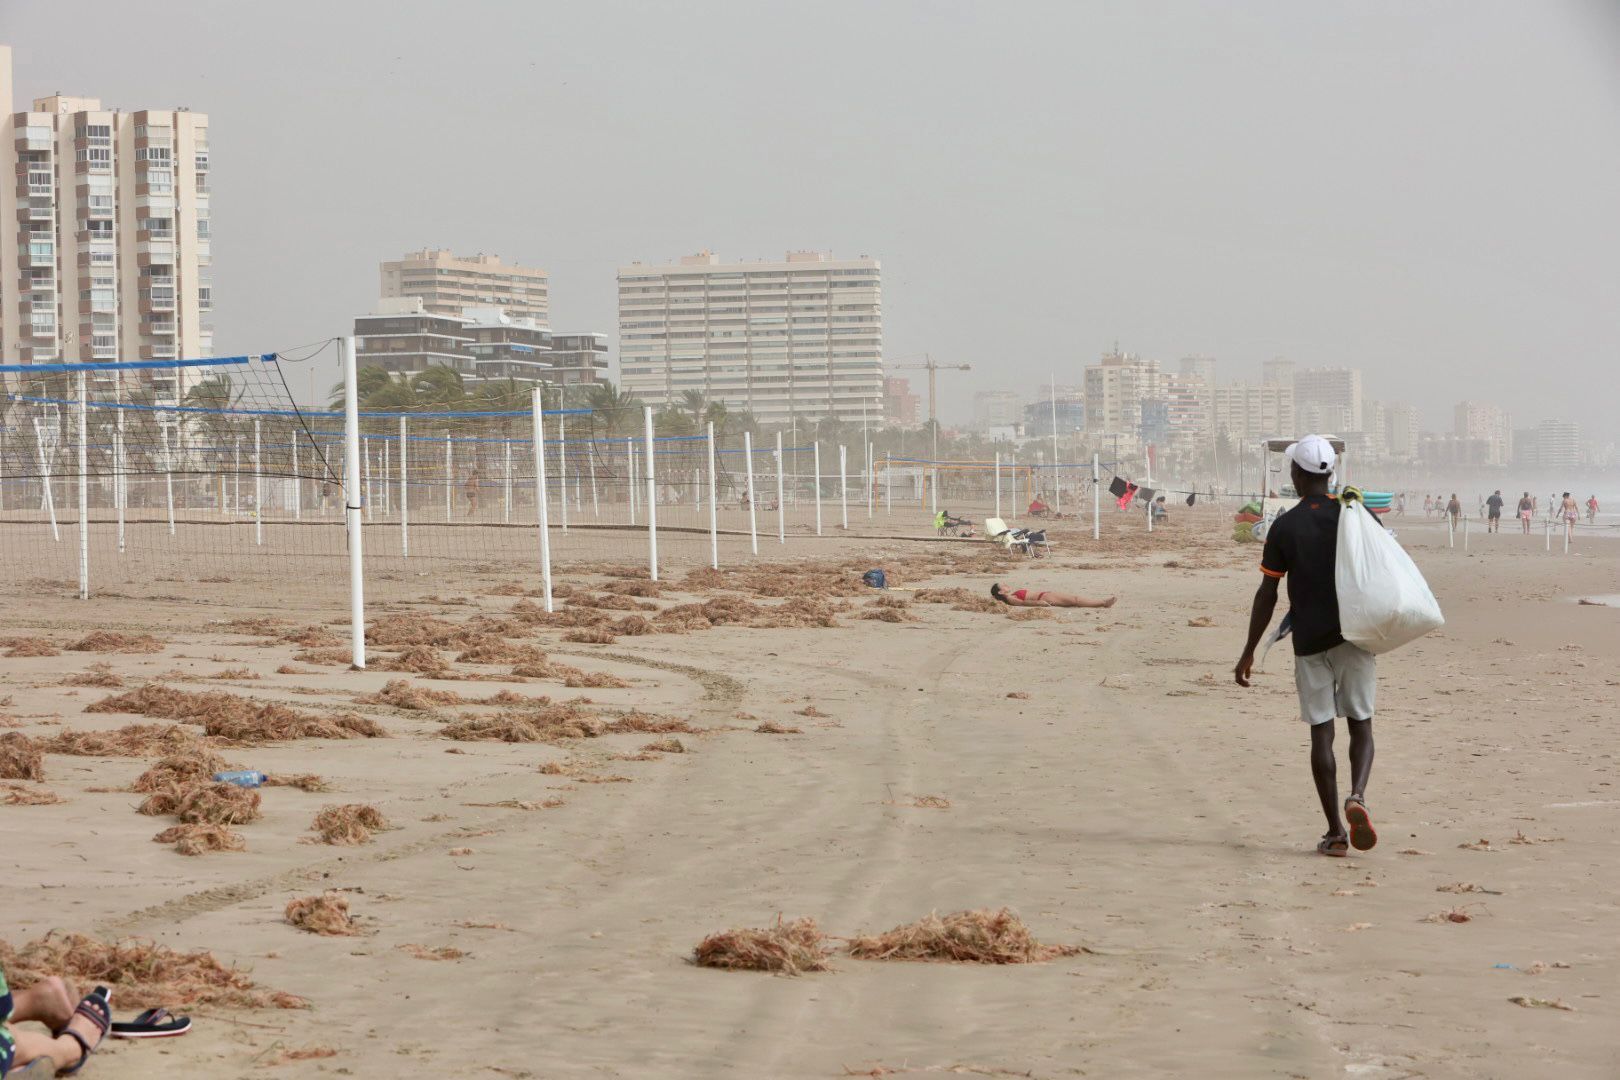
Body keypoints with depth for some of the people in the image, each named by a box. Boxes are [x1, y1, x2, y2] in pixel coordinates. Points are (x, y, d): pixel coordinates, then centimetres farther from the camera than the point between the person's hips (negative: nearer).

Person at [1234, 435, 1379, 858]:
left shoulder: (1285, 526, -3)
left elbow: (1267, 593, -3)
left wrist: (1249, 652, 3)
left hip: (1309, 641, -1)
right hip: (1354, 634, 1)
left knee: (1321, 732, 4)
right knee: (1360, 725, 8)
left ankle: (1335, 831, 3)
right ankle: (1357, 795, -20)